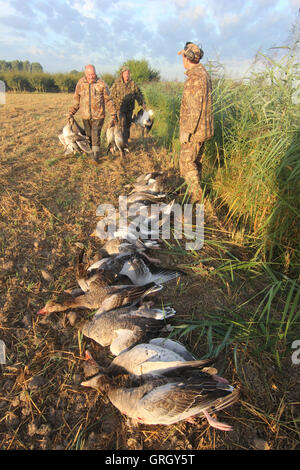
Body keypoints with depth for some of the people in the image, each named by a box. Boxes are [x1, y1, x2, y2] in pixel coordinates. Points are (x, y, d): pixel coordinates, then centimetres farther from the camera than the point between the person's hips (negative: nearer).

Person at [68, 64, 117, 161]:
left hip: (98, 115, -3)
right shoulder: (80, 84, 4)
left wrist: (113, 113, 1)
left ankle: (96, 153, -4)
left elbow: (108, 100, 2)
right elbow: (76, 100, 13)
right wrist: (71, 112, 9)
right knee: (88, 134, 12)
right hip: (85, 116, 3)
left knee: (96, 135, -10)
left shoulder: (101, 84, -3)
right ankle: (90, 150, 28)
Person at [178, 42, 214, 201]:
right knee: (196, 160, 17)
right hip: (203, 128, 10)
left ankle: (196, 194, -1)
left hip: (194, 129, -10)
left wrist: (186, 131, -20)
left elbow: (194, 108, -23)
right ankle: (196, 191, 28)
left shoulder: (194, 78, -17)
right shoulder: (204, 74, 15)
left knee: (186, 161, -5)